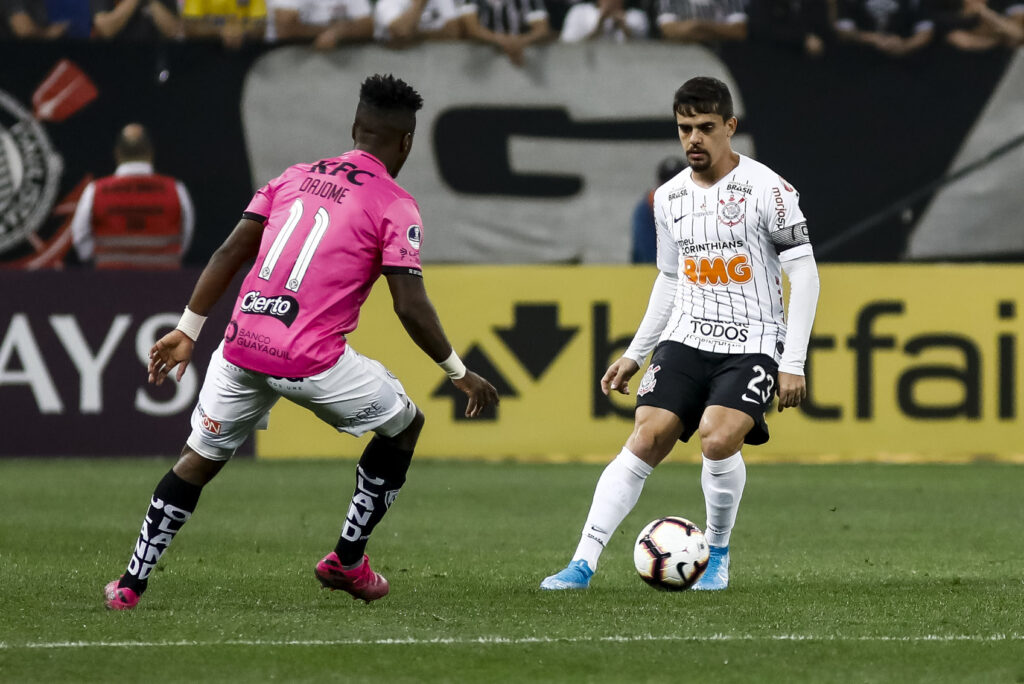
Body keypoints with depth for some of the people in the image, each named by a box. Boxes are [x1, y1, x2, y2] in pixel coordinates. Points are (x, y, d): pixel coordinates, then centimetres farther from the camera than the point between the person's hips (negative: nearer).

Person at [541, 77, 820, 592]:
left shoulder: (768, 190, -8)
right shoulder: (669, 197, 9)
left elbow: (804, 275, -7)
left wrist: (792, 364, -12)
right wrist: (634, 354, 19)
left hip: (752, 344, -4)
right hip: (686, 338, 5)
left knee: (718, 438, -25)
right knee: (645, 439, -12)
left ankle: (717, 554, 0)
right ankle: (584, 562, -14)